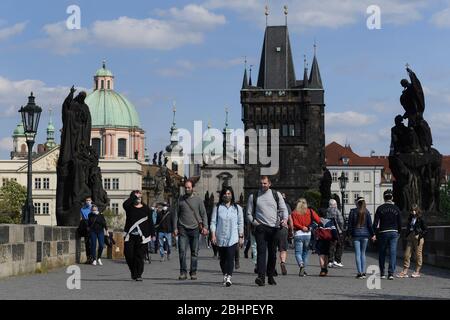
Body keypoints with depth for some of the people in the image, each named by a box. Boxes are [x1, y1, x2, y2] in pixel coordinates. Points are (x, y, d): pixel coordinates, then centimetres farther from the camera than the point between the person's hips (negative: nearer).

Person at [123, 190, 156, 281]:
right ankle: (133, 272, 18)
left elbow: (150, 222, 10)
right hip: (130, 235, 1)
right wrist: (134, 196, -15)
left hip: (141, 236, -1)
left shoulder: (146, 209, 9)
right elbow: (125, 204, -19)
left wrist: (153, 234, 6)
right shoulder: (129, 207, 7)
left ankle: (138, 275, 4)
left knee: (139, 255, -4)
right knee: (128, 254, -4)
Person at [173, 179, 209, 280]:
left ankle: (193, 272, 10)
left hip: (194, 229, 0)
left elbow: (204, 214, 7)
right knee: (182, 251, -10)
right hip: (183, 229, 0)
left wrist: (205, 227, -5)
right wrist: (175, 228, 3)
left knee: (194, 252, 2)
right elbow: (176, 214, 11)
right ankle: (183, 272, -6)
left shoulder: (198, 200, 7)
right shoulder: (180, 200, 9)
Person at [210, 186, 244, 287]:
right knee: (222, 258, 8)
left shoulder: (237, 208, 8)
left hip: (233, 238, -1)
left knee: (230, 257, -13)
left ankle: (229, 278, -18)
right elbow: (213, 222, 4)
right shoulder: (217, 208, 6)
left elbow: (240, 223, 9)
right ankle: (225, 275, 26)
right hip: (221, 237, 1)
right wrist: (213, 234, -6)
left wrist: (241, 237, 5)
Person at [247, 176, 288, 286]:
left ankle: (271, 276, 18)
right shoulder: (253, 196, 7)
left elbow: (284, 209, 7)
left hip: (274, 228, 2)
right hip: (261, 228, -2)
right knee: (261, 251, -15)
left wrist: (285, 219, -12)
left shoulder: (276, 195, 8)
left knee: (273, 253, 7)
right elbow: (249, 213, 11)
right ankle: (261, 277, -23)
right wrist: (254, 222, -5)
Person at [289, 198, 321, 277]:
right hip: (308, 234, 2)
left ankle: (301, 265, -26)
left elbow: (295, 223, -11)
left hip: (298, 234, -2)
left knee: (298, 252, 0)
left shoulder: (294, 213, 2)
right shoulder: (310, 211, 6)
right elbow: (318, 219, -4)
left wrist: (302, 227, -9)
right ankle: (304, 269, 15)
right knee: (306, 252, 14)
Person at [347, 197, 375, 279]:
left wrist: (349, 233, 6)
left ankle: (360, 272, -8)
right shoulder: (367, 212, 2)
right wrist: (372, 234, 11)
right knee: (363, 253, 13)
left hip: (356, 235, -2)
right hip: (365, 235, 2)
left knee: (357, 254, -1)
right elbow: (370, 224, 3)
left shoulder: (353, 211, -3)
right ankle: (363, 272, 11)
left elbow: (350, 223, -2)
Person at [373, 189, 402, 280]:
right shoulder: (396, 208, 3)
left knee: (382, 254, 10)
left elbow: (375, 223, -4)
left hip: (383, 232, -1)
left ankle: (382, 273, 15)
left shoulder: (380, 208, -2)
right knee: (393, 253, -1)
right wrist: (398, 233, 17)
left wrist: (376, 234, 3)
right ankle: (391, 273, -11)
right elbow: (400, 223, 5)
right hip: (394, 233, 1)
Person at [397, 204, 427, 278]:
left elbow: (425, 229, -4)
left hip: (418, 238, -6)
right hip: (410, 237, 6)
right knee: (407, 254, 1)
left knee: (418, 255, 1)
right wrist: (407, 236, 10)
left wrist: (420, 236, -12)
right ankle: (405, 272, 3)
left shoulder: (421, 219, -5)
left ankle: (417, 272, 9)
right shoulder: (410, 219, 12)